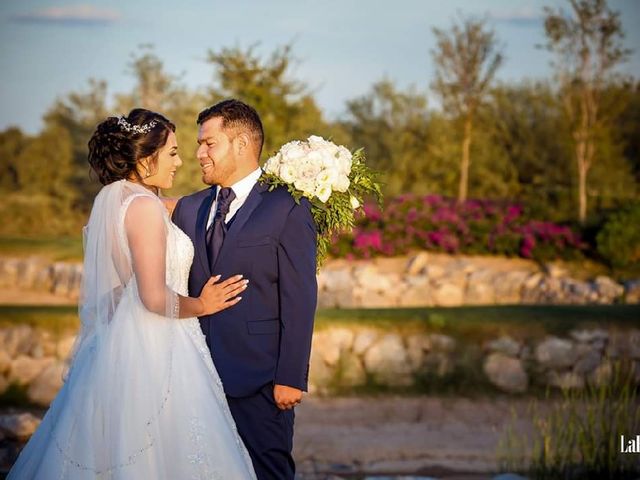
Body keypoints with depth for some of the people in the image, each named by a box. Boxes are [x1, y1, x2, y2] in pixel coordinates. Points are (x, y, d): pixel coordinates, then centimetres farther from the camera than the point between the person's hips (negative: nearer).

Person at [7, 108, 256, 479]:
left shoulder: (111, 200, 12)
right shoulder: (145, 206, -16)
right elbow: (155, 298, -21)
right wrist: (201, 305, -6)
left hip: (118, 346, 10)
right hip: (154, 352, -10)